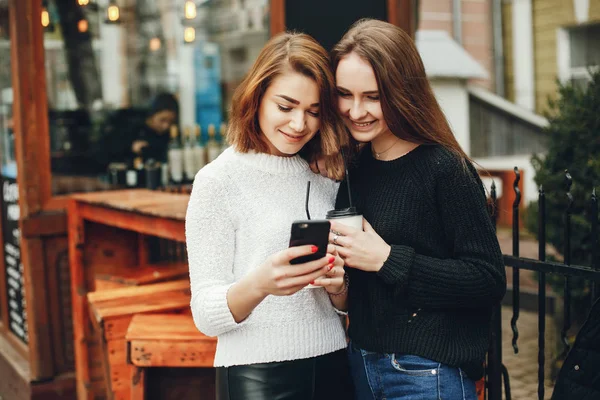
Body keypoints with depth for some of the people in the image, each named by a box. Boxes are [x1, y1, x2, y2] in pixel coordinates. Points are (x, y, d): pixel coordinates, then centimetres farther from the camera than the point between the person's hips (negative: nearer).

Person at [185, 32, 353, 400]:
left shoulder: (327, 184, 5)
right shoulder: (218, 180, -9)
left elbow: (343, 306, 11)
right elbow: (206, 316, -12)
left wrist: (336, 286, -11)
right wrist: (259, 284, -30)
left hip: (333, 368, 5)